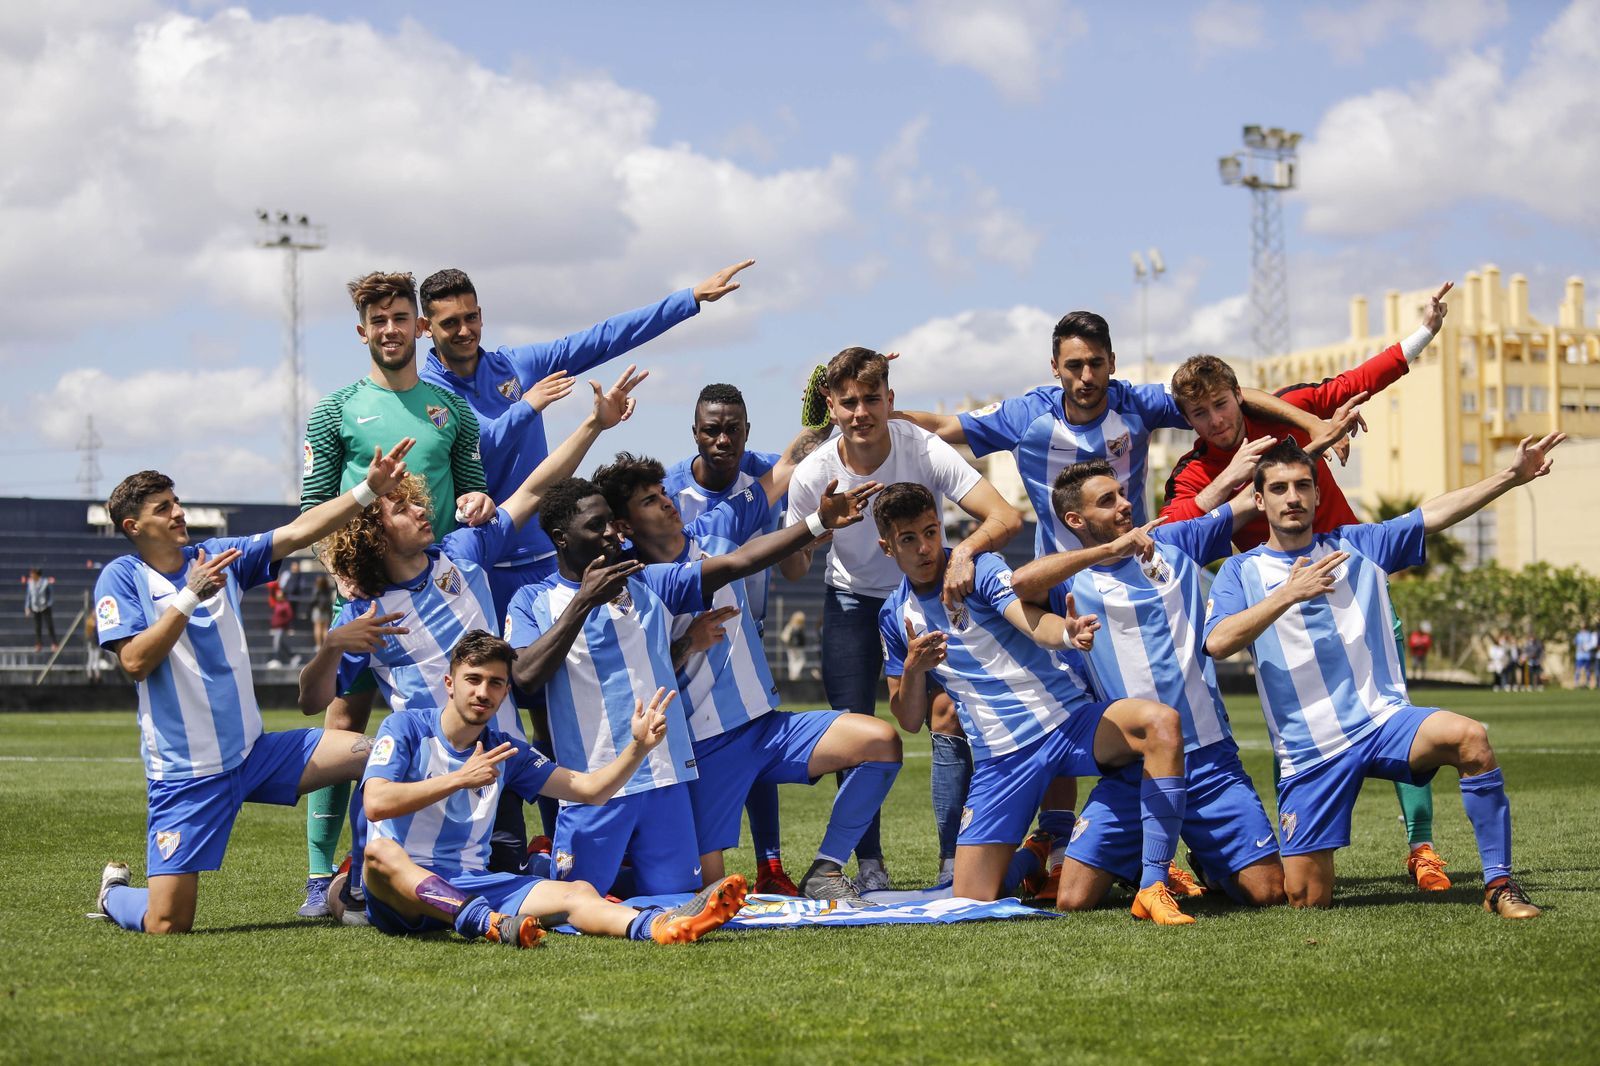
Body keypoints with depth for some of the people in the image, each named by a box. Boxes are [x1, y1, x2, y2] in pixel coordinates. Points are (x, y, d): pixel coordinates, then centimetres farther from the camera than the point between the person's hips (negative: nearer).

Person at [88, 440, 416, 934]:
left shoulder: (219, 557, 7)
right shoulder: (120, 579, -5)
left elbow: (299, 532, 0)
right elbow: (135, 662, -18)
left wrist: (370, 489, -9)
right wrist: (189, 597, -23)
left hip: (252, 752, 5)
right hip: (185, 773, -5)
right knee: (167, 926, -9)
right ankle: (114, 893, 28)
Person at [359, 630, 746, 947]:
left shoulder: (506, 751, 14)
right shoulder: (404, 727, 0)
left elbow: (589, 789, 10)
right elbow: (376, 804, -15)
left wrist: (638, 746, -5)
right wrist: (459, 779, -18)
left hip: (472, 885, 4)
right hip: (400, 892, -4)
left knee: (579, 892, -22)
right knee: (381, 852, -40)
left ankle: (660, 925, -53)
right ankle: (488, 924, -63)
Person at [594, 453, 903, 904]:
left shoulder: (716, 531, 7)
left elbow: (785, 470, 11)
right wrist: (688, 645, -22)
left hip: (766, 726, 5)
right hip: (703, 746, -4)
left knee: (881, 741, -18)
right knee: (704, 883, -10)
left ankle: (825, 873, -6)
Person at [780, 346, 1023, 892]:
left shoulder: (924, 451, -26)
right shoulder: (813, 474, -21)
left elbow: (1006, 517, -33)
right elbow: (794, 572, -11)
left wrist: (966, 549, -54)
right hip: (852, 601, 1)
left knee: (950, 718, -12)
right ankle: (869, 863, 4)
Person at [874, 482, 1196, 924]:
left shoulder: (979, 567, -5)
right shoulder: (894, 617, 8)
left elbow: (1030, 619, -26)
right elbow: (909, 721, 11)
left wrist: (1067, 632, -50)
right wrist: (913, 668, -11)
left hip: (1069, 720, -3)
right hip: (999, 758, 3)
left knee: (1161, 722, -35)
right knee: (972, 901, -9)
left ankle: (1152, 889, -32)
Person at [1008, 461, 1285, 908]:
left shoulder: (1173, 543, 11)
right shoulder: (1073, 583, 0)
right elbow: (1022, 582, -23)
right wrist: (1111, 548, -21)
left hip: (1210, 757, 2)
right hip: (1132, 768, -2)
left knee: (1269, 892, -6)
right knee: (1076, 900, -10)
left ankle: (1208, 865, 28)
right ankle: (1146, 868, 23)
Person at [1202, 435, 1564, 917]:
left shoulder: (1358, 546, 10)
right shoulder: (1241, 572, 5)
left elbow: (1435, 514, 0)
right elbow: (1217, 642, -12)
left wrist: (1511, 476, -11)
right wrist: (1288, 594, -22)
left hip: (1383, 722, 0)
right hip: (1310, 751, 0)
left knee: (1470, 737, -32)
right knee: (1306, 900, -5)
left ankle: (1499, 885, -22)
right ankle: (1317, 861, 34)